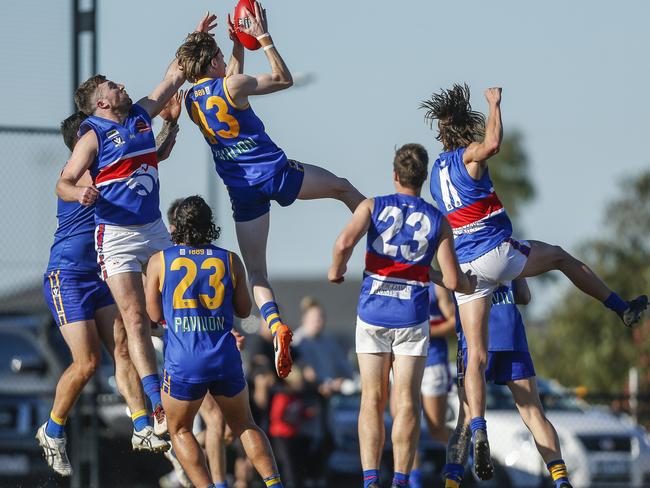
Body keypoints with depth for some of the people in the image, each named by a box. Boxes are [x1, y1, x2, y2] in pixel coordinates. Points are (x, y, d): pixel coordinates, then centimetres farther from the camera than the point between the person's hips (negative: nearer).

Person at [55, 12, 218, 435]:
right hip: (117, 236, -6)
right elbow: (63, 184, -10)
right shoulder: (93, 137, -7)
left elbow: (173, 78, 20)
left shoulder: (141, 115, 10)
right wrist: (81, 193, -31)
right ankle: (159, 409, -14)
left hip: (155, 230, 6)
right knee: (135, 318, -10)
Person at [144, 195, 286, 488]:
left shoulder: (159, 261, 1)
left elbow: (155, 315, 6)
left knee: (180, 431, 18)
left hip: (183, 363, -2)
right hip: (225, 360, 2)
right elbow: (243, 310, 14)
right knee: (244, 425, 22)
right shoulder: (230, 261, 5)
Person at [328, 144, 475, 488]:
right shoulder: (438, 222, 1)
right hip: (412, 318, 0)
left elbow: (345, 242, -19)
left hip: (372, 314, 0)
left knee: (372, 400, 5)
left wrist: (336, 269, 1)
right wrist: (469, 285, 21)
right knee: (407, 403, 1)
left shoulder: (373, 207, -1)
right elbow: (452, 280, -2)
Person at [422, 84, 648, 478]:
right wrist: (495, 104, -16)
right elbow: (492, 143, -30)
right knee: (562, 257, 24)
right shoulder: (468, 157, -6)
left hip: (465, 265, 6)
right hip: (496, 253, -6)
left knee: (476, 355, 0)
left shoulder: (438, 170, 17)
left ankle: (478, 431, -17)